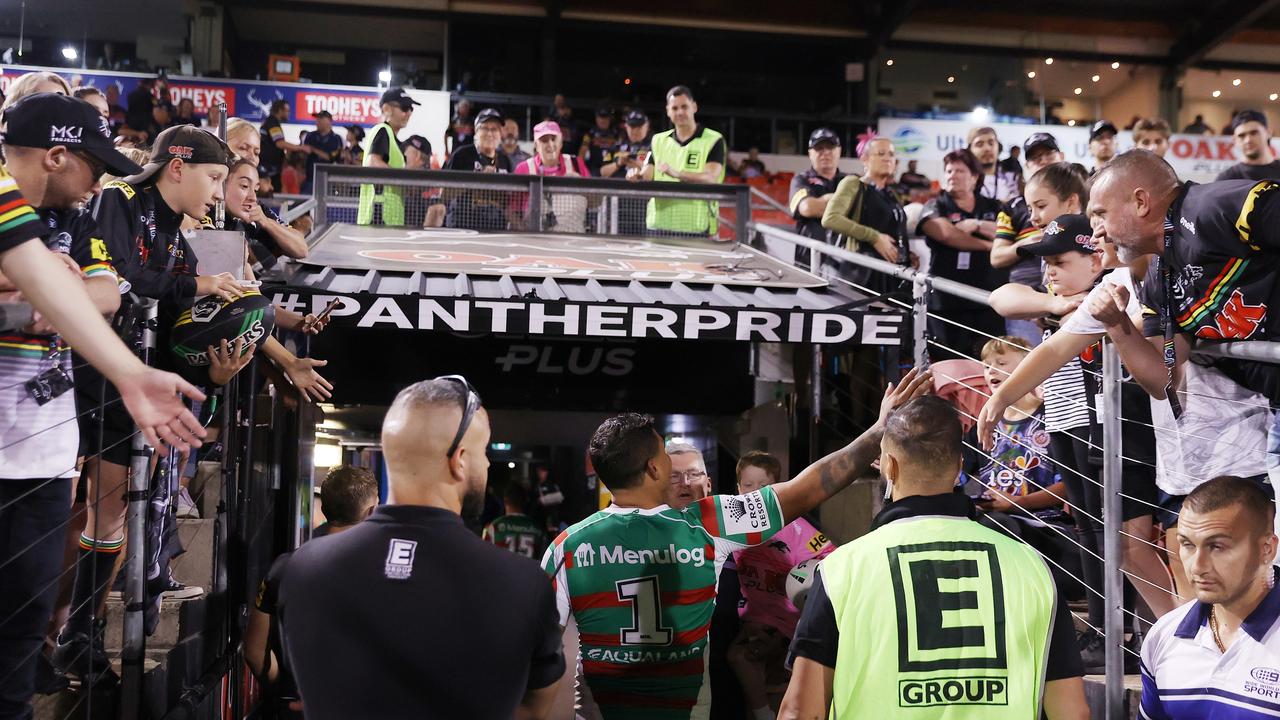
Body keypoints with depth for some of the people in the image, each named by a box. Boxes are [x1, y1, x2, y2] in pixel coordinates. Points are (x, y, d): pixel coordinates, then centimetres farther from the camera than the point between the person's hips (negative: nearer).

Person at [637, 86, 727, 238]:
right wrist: (638, 177, -19)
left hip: (696, 227, -4)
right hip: (659, 226, 4)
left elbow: (710, 178, -13)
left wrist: (677, 174, -30)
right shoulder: (659, 140, 16)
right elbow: (647, 174, 7)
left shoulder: (714, 140, 2)